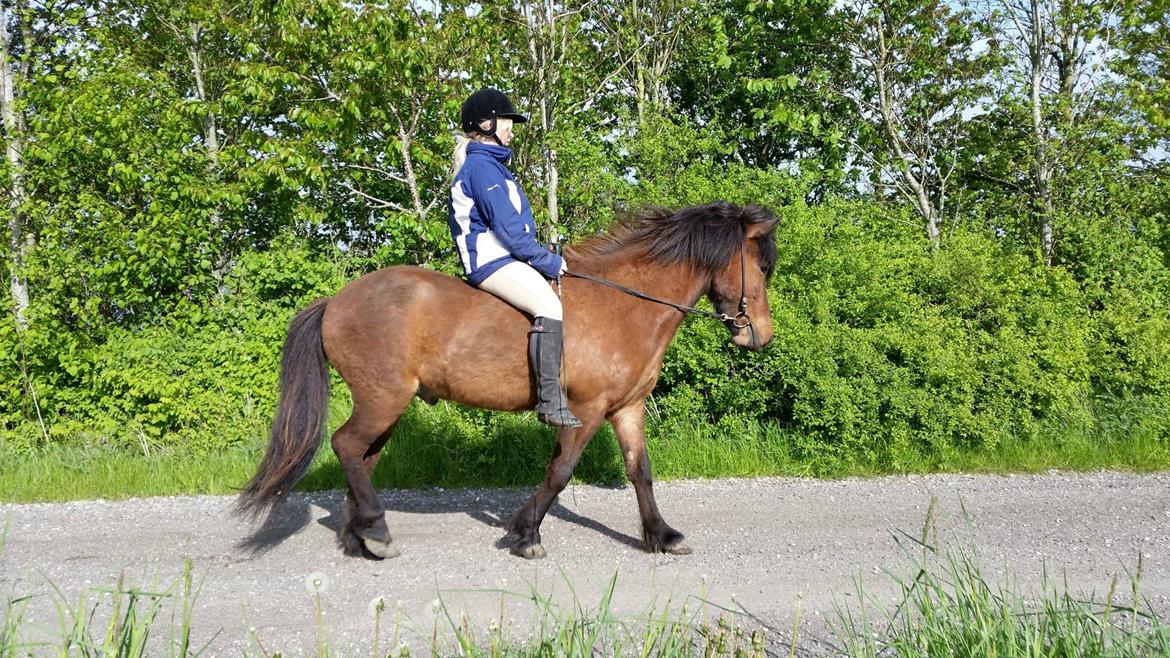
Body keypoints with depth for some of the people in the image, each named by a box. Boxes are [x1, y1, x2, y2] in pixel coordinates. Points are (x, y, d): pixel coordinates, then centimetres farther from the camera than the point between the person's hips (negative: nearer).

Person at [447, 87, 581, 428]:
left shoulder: (490, 164, 23)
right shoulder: (482, 166, -11)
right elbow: (509, 230, -18)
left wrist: (546, 259, 15)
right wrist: (550, 262, -11)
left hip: (502, 259, 12)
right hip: (492, 261, -12)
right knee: (548, 306, -29)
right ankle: (550, 401, -34)